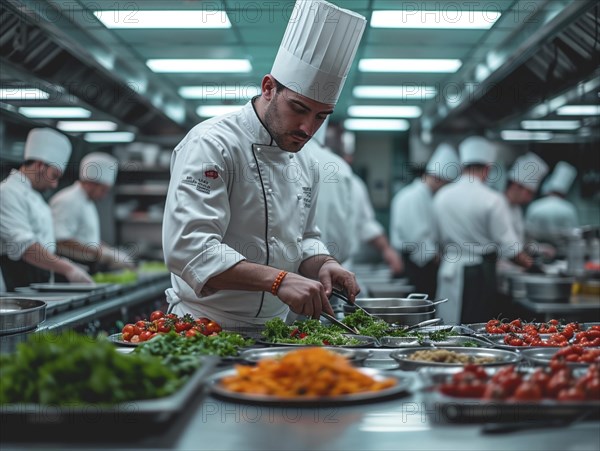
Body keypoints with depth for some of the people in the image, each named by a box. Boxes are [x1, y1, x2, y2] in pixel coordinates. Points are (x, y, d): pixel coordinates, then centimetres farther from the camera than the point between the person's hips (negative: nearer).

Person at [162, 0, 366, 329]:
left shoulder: (304, 163, 13)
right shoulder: (211, 145, -13)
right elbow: (188, 248, -23)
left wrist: (323, 265, 2)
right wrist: (277, 280, -31)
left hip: (272, 329, 7)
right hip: (206, 330, -7)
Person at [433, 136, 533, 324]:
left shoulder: (442, 196, 5)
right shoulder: (492, 200, -11)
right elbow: (508, 247, -9)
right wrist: (528, 262, 8)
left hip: (449, 270, 5)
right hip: (479, 273, -5)